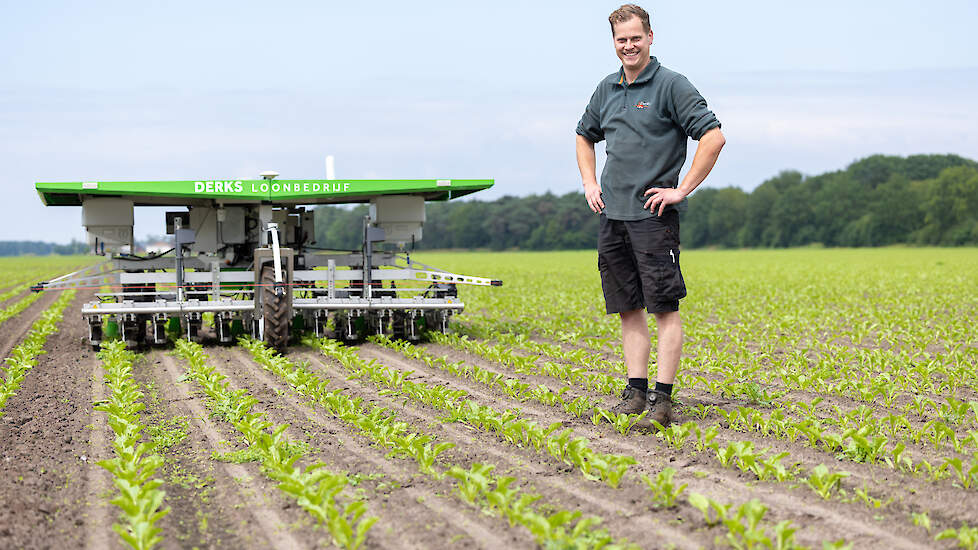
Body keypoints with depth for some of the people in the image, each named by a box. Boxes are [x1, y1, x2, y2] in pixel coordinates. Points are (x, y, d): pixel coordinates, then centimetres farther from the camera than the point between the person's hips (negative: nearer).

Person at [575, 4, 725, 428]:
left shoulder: (671, 85, -6)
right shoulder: (607, 90, 14)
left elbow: (713, 137, -12)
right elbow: (585, 136, 31)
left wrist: (682, 189, -13)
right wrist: (589, 183, 17)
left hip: (652, 214, -7)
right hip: (612, 214, 7)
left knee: (664, 307, -6)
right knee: (628, 308, 9)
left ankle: (662, 399, -6)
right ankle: (636, 392, 14)